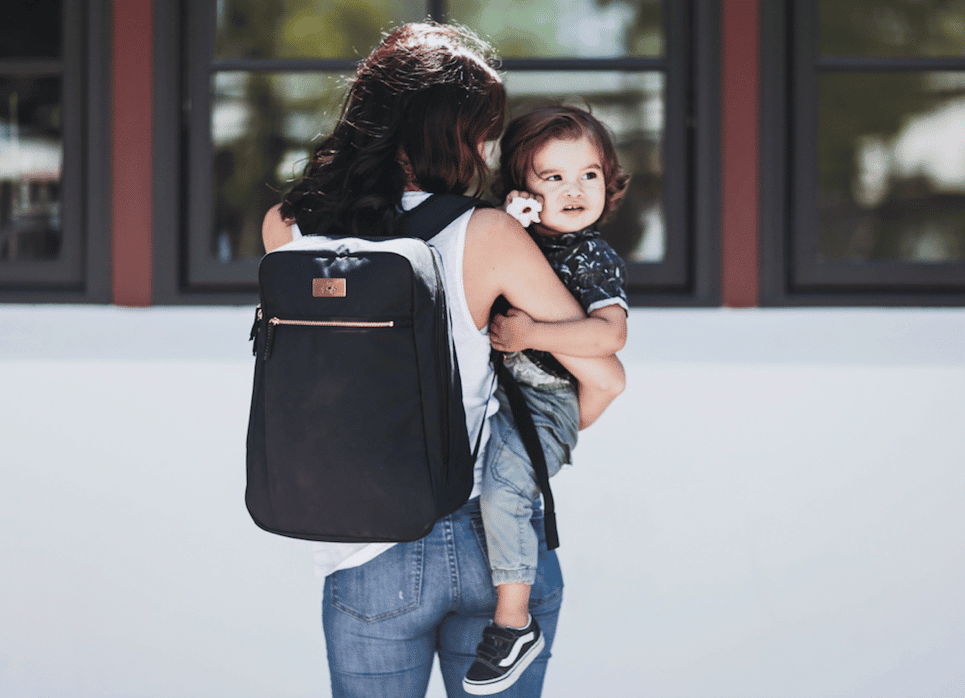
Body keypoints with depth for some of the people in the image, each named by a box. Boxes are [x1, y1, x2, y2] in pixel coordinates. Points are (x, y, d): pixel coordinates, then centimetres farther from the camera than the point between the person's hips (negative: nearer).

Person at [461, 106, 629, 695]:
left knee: (502, 488, -26)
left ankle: (515, 623, -19)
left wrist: (530, 334, -25)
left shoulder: (593, 260, -7)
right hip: (485, 391, 7)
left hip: (545, 405, -7)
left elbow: (610, 335, -19)